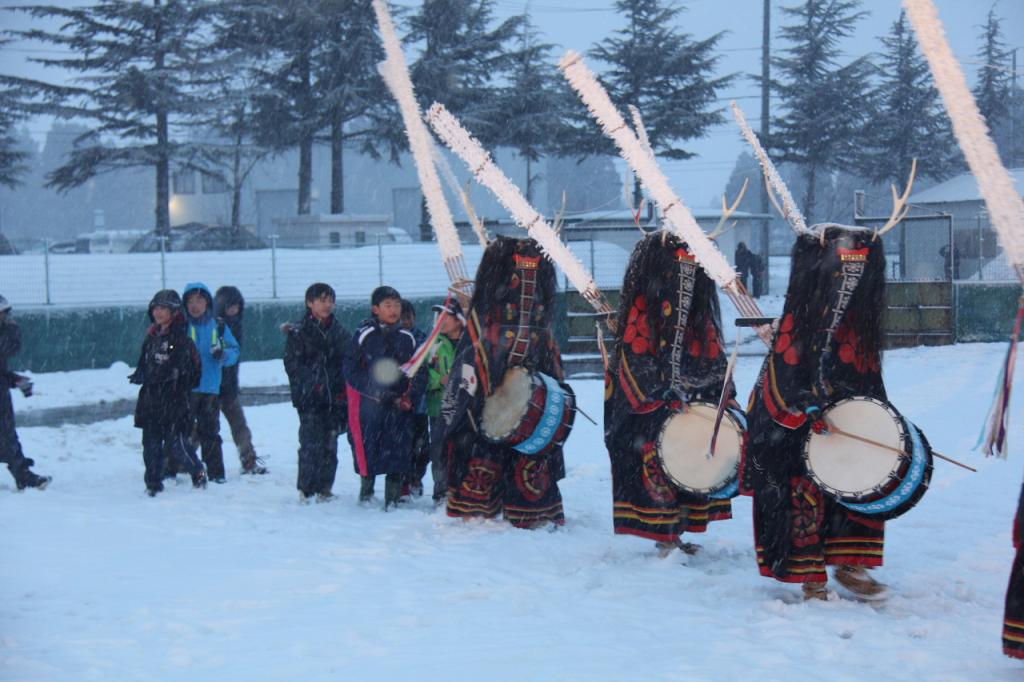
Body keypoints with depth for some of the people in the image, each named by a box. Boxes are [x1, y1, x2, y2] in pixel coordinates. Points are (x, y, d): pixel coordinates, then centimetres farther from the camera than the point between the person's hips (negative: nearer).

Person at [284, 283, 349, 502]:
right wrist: (312, 384, -15)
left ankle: (324, 488, 13)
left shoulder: (339, 331, 14)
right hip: (309, 400, -4)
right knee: (311, 443, -11)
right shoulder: (298, 332, 1)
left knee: (330, 443, 3)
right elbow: (292, 363, -4)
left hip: (334, 398, 4)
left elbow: (347, 362, 17)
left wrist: (343, 390, 5)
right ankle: (306, 490, -5)